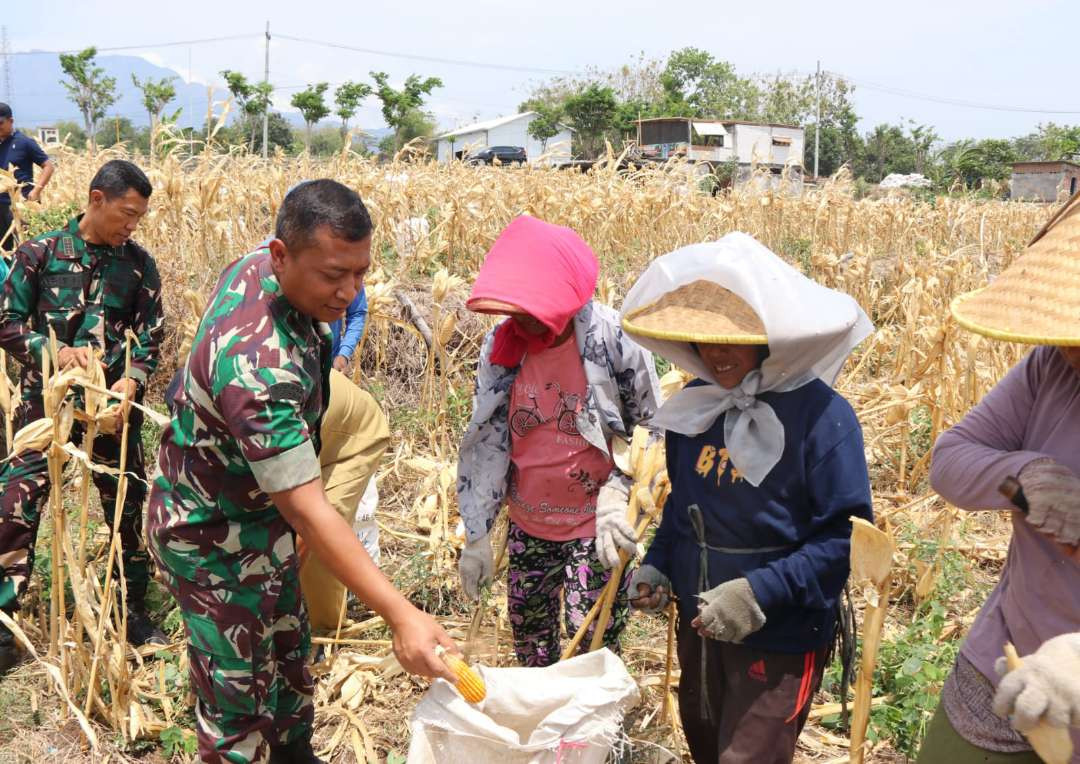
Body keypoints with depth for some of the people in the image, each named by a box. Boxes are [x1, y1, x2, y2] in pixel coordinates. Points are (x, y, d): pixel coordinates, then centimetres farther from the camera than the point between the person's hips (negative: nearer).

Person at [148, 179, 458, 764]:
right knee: (238, 694, 7)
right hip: (214, 541, -9)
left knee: (289, 649, 25)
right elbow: (308, 512, -40)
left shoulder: (256, 265, -12)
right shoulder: (258, 366, -40)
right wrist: (400, 615, -41)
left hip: (261, 515, 9)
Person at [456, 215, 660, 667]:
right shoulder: (501, 347, -4)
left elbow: (652, 426, -9)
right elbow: (486, 440, 2)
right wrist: (476, 535, 2)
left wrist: (618, 493, -24)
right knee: (528, 634, 19)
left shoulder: (612, 339, -16)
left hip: (595, 525, -4)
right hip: (527, 523, 5)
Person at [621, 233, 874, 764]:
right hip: (698, 623, 6)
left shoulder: (821, 415, -20)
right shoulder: (693, 406, -2)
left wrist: (761, 591, -28)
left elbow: (846, 535, -20)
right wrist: (657, 564, -1)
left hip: (780, 636, -6)